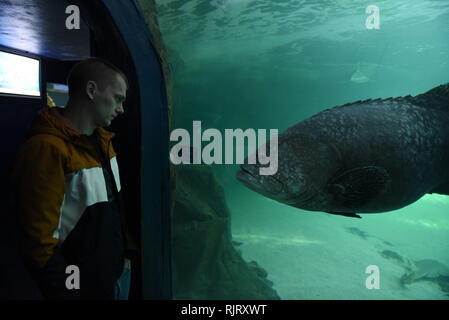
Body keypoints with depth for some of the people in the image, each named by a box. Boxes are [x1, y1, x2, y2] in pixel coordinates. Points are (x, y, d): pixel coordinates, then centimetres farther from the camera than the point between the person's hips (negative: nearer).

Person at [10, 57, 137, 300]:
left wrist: (125, 252, 12)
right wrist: (67, 292, -16)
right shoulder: (47, 149, -23)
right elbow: (39, 242, -22)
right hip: (84, 287, -8)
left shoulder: (102, 139, 5)